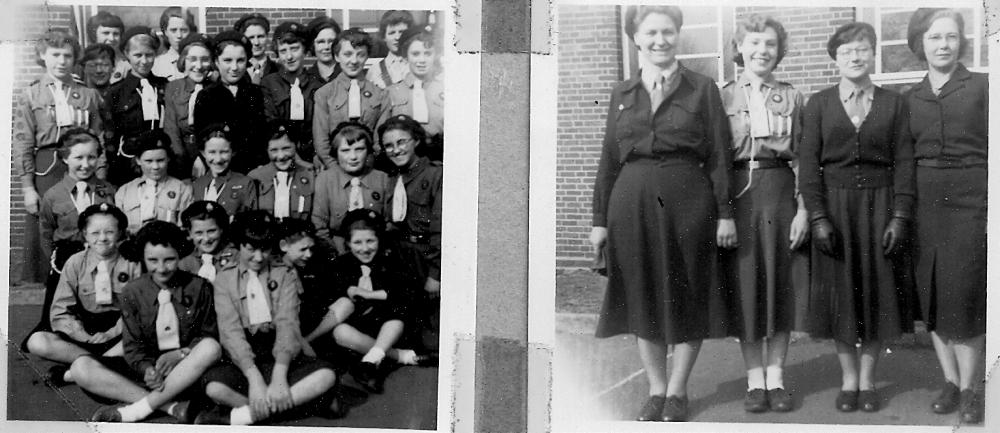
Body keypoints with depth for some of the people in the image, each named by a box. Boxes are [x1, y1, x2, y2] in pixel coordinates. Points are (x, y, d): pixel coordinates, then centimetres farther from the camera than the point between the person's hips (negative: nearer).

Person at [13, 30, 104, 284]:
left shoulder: (88, 95, 11)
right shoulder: (30, 95, 7)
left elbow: (98, 139, 11)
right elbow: (22, 144, 3)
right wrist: (27, 186, -5)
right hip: (45, 170, -1)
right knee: (41, 240, -2)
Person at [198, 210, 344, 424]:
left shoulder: (285, 275, 7)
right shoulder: (225, 279, 5)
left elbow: (288, 324, -7)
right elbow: (231, 331, -8)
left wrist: (279, 375, -26)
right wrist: (254, 378, -25)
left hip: (280, 357, 1)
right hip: (243, 361, -1)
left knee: (326, 375, -29)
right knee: (214, 387, -33)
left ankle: (236, 418, -27)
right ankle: (302, 397, -24)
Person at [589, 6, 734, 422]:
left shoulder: (701, 89, 2)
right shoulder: (622, 93, 10)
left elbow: (719, 156, -1)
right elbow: (609, 159, 10)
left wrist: (725, 213, -6)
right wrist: (600, 219, 6)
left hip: (687, 202, -2)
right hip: (632, 202, 2)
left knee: (687, 297, 4)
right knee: (642, 297, 7)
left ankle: (677, 391, 18)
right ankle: (655, 389, 19)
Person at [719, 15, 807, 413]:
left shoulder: (791, 98, 9)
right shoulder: (722, 97, 7)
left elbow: (803, 158, 6)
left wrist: (803, 208, -3)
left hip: (779, 192, 1)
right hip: (736, 194, 0)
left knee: (779, 283, 4)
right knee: (743, 283, 1)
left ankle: (776, 379, 12)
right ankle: (754, 380, 10)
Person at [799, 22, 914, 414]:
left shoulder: (893, 104, 5)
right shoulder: (819, 104, 3)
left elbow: (903, 163, 1)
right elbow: (808, 164, -1)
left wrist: (900, 216, -8)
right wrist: (818, 217, -10)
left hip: (879, 206, 0)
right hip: (834, 206, 0)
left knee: (877, 291, 3)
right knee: (839, 292, 3)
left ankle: (868, 379, 15)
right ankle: (848, 378, 16)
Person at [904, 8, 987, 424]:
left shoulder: (981, 87, 1)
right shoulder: (910, 98, 11)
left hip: (970, 202, -3)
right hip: (924, 203, 4)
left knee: (964, 296, -7)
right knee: (933, 296, 5)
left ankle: (970, 389, 5)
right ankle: (950, 382, 17)